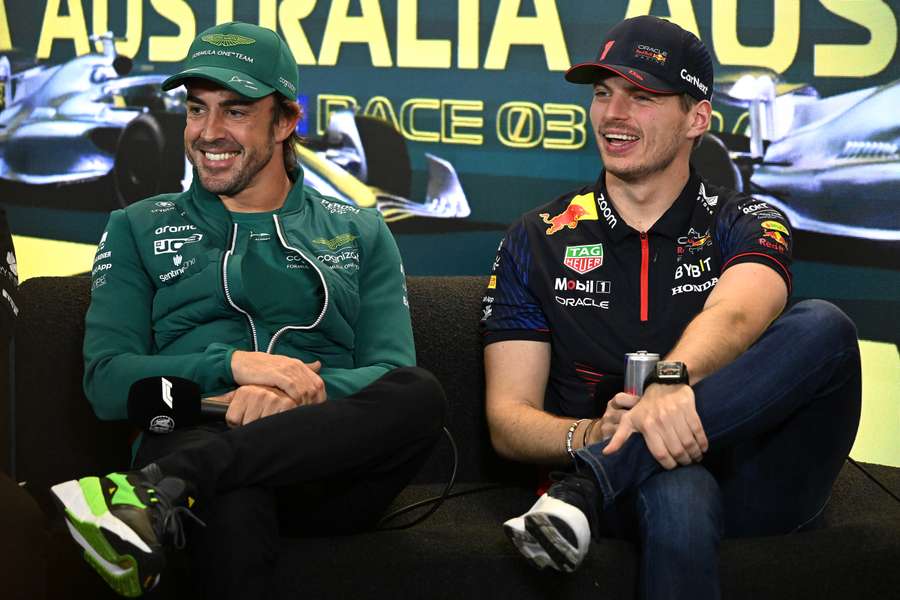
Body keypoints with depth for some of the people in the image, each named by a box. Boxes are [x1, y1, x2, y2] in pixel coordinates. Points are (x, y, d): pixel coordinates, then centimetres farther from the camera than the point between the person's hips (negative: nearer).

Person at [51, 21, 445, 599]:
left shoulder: (359, 233, 21)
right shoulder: (138, 230, 20)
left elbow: (394, 378, 7)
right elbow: (106, 383, 6)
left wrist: (305, 390, -16)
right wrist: (231, 364, -12)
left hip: (326, 467, 4)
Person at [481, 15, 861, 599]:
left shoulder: (748, 225, 7)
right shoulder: (537, 241, 10)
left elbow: (733, 317, -19)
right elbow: (508, 421, 3)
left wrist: (671, 380, -43)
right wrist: (592, 435, -20)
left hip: (758, 477, 3)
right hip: (642, 485, -3)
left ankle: (588, 485, -32)